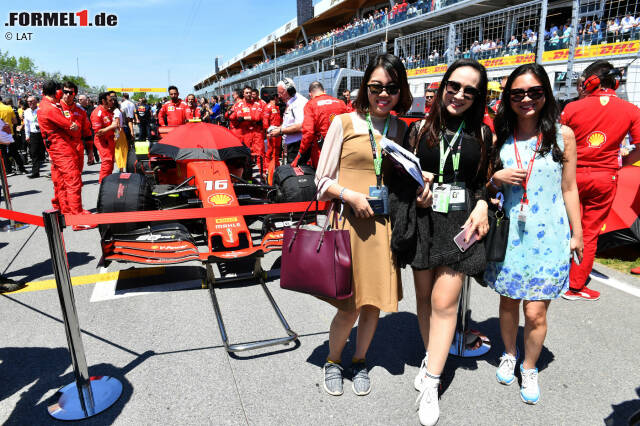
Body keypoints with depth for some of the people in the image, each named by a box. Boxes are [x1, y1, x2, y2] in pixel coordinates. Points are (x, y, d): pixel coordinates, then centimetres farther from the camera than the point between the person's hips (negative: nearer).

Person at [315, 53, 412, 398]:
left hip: (386, 224, 3)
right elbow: (322, 181, -1)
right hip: (350, 222, -3)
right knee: (349, 308, 2)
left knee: (375, 302, 12)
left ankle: (360, 361, 37)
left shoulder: (403, 129, 9)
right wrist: (351, 195, -17)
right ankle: (332, 362, 31)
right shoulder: (344, 123, 0)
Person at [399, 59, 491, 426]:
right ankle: (432, 359, 33)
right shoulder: (421, 129, 4)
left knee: (444, 302, -4)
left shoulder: (482, 134, 5)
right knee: (424, 296, 11)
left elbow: (485, 180, 11)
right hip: (423, 222, 2)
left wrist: (481, 206, -6)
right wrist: (415, 193, -10)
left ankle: (431, 385, 8)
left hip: (460, 225, -1)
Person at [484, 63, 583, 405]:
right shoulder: (500, 139, 2)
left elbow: (569, 189, 3)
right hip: (509, 235, 2)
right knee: (508, 302, 14)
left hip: (548, 237, -1)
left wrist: (577, 234, 5)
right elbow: (486, 188, 10)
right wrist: (496, 179, -12)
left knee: (535, 312, 1)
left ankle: (529, 369, 28)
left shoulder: (562, 135, -2)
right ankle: (509, 355, 40)